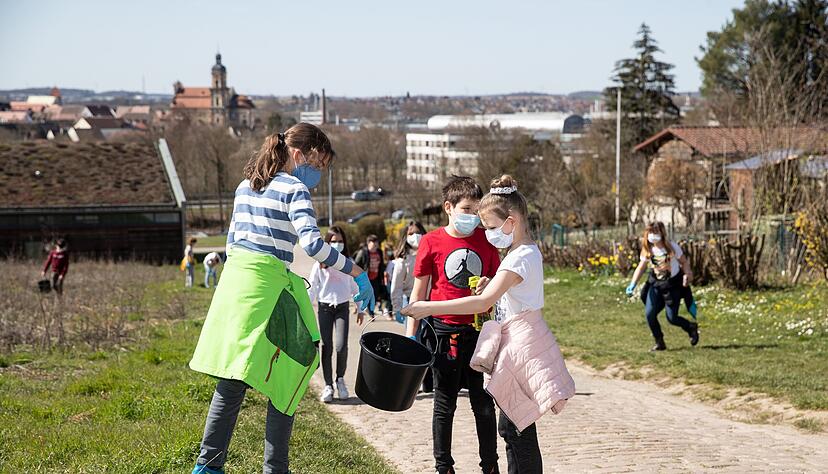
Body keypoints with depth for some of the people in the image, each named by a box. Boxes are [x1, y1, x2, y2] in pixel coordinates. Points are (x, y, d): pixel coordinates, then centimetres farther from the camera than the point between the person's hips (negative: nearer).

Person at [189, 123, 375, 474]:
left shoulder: (246, 186, 16)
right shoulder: (293, 189, -8)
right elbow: (313, 243, -20)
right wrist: (357, 273, -15)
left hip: (235, 276, 8)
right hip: (268, 286, -8)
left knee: (233, 380, 11)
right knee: (285, 381, 2)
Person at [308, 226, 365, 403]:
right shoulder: (320, 265, 1)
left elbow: (355, 287, 14)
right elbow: (312, 289, 1)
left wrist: (361, 309, 14)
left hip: (342, 307, 0)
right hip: (324, 307, 0)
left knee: (341, 346, -13)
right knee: (326, 347, -1)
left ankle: (340, 379, 10)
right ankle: (328, 386, 8)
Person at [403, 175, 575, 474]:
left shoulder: (521, 257, -19)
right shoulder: (526, 252, 13)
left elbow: (483, 303, -29)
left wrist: (428, 307, -28)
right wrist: (490, 287, 5)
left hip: (522, 345, -10)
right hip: (514, 341, 10)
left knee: (513, 427, -7)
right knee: (516, 427, 13)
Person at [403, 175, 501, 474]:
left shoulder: (485, 240, 4)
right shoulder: (431, 242, -2)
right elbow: (419, 292, 2)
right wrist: (410, 336, 0)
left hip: (479, 330, 2)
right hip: (444, 331, -2)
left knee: (484, 404, 7)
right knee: (444, 404, 7)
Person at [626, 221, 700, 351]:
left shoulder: (672, 247, -13)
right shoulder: (648, 250, -4)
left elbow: (684, 262, -2)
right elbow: (641, 268, 3)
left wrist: (687, 275, -20)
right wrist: (632, 285, -9)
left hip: (673, 284, -4)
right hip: (655, 284, 4)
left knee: (672, 318, -6)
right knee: (649, 313, -12)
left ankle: (692, 328, 26)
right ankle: (659, 343, 5)